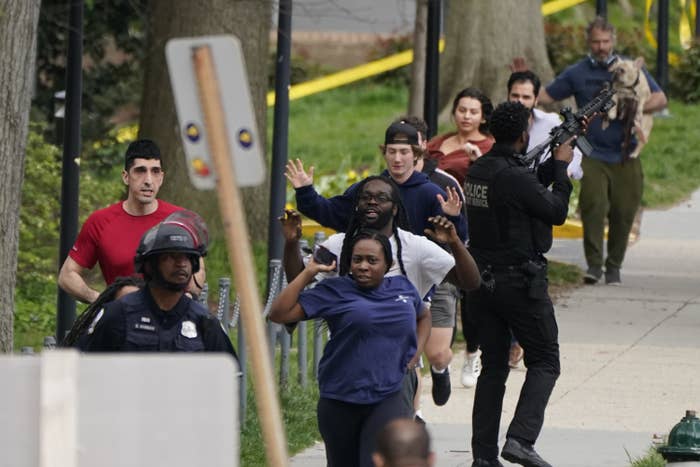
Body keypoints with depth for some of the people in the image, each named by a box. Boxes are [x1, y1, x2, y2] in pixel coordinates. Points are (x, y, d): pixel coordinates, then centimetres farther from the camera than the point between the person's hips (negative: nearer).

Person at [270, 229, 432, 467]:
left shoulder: (403, 288, 8)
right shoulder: (334, 291, -3)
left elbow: (424, 315, 31)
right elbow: (279, 313, -10)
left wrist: (415, 354, 15)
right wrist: (308, 272, -11)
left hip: (389, 398, 0)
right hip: (340, 401, 0)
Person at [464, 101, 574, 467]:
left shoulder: (478, 170, 5)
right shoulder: (515, 177, -19)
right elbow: (556, 211, -8)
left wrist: (554, 163, 16)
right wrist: (562, 166, 2)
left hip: (480, 282, 7)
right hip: (519, 282, -7)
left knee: (493, 367, 12)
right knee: (544, 362, 4)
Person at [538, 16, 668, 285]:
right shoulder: (577, 73, 11)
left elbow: (660, 99, 3)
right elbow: (546, 96, 16)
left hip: (625, 156, 1)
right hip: (593, 155, -1)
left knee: (624, 212, 0)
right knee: (593, 205, -19)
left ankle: (614, 268, 12)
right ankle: (594, 264, -15)